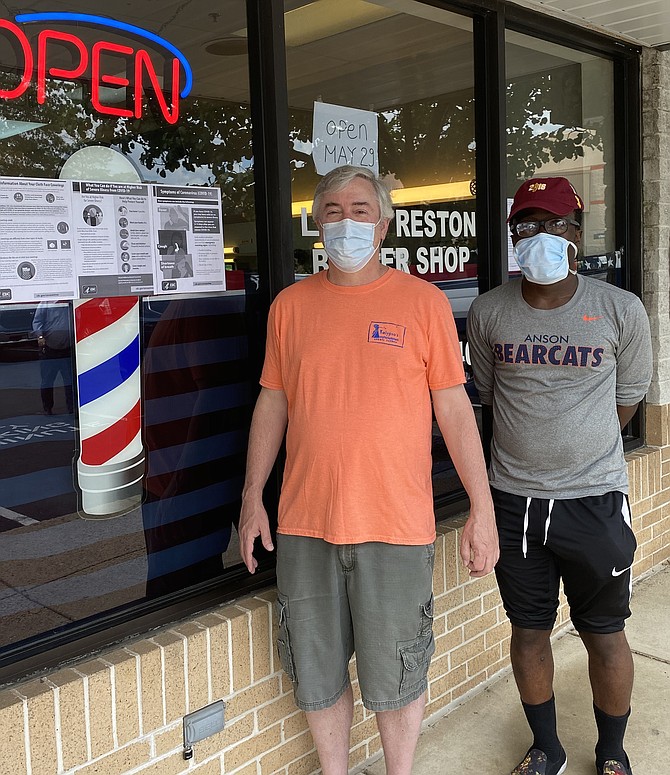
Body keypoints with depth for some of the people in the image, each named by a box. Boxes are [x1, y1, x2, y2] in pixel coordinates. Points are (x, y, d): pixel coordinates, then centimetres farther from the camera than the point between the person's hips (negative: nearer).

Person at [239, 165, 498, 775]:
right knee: (317, 677, 15)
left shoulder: (424, 302, -1)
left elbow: (454, 408, 0)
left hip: (395, 526, -2)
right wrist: (253, 498, 8)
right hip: (304, 524, 3)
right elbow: (271, 404, 11)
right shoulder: (290, 305, 6)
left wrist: (483, 509, -3)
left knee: (396, 679, 11)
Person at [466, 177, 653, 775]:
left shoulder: (621, 310, -6)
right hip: (514, 500, 2)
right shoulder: (488, 313, -1)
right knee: (529, 630, 14)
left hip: (595, 500, -1)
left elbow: (628, 396, 8)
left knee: (605, 635, 10)